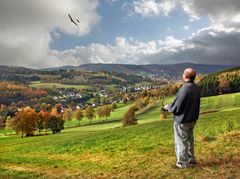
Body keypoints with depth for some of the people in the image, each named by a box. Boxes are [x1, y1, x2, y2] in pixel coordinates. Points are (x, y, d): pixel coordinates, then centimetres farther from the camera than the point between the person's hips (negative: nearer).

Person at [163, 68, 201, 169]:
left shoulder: (185, 88, -26)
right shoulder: (196, 88, 0)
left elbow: (177, 107, -24)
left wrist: (168, 107, -3)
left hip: (182, 120, -8)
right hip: (192, 119, 8)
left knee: (181, 142, 7)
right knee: (189, 139, 22)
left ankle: (183, 163, 19)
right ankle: (191, 159, 35)